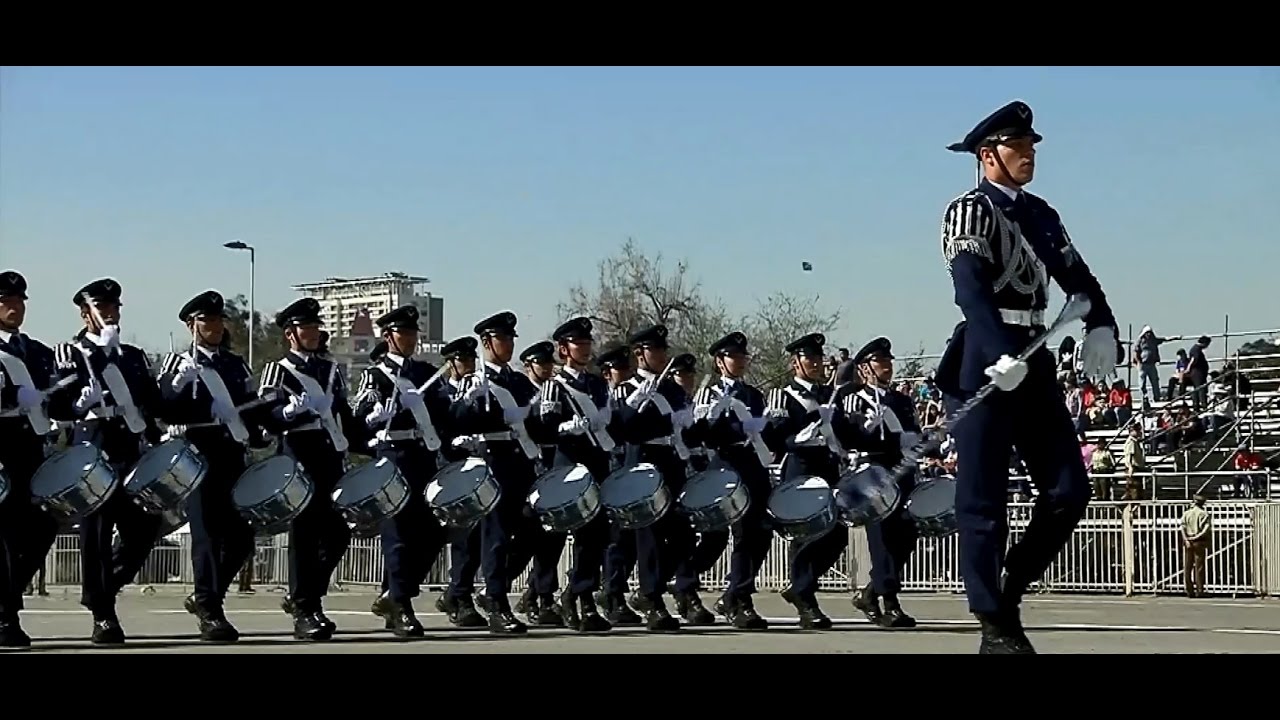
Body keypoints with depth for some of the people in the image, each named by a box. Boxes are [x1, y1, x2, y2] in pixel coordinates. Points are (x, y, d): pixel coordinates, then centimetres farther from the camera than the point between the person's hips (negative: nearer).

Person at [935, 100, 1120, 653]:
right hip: (986, 362, -7)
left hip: (1034, 360, 7)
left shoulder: (1040, 214, 18)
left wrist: (1101, 327, -10)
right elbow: (971, 290, -19)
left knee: (1069, 490, 3)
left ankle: (1009, 588, 18)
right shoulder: (971, 209, -5)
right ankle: (997, 627, 3)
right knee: (984, 500, -2)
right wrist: (1000, 355, -31)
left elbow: (1076, 276, 10)